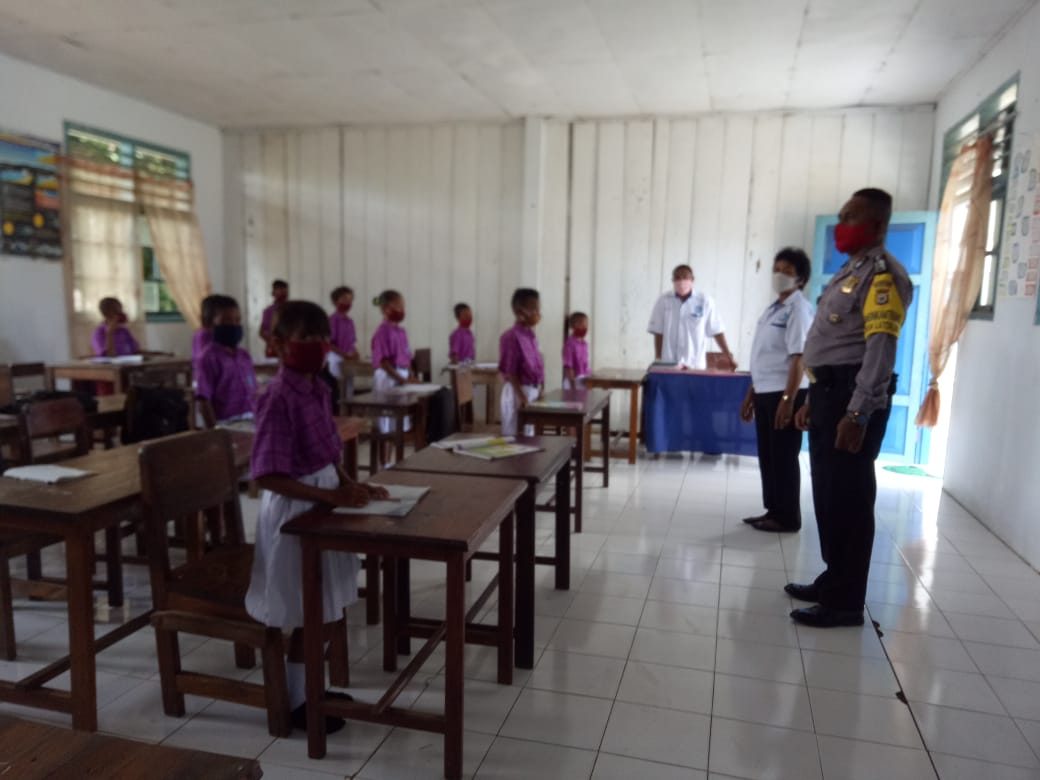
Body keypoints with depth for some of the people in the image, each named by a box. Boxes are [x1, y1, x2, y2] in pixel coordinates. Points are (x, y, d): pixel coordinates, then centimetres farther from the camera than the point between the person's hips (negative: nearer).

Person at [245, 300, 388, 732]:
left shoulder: (318, 389, 5)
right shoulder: (279, 397, -21)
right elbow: (268, 475, -23)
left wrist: (351, 485, -2)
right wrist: (331, 496, -24)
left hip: (322, 499, 8)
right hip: (294, 508, -8)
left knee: (324, 608, 17)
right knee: (305, 613, 4)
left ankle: (312, 687, 35)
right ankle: (297, 701, 23)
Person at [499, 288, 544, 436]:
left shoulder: (531, 336, 9)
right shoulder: (511, 337, -17)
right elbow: (509, 372, -19)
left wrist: (539, 390, 13)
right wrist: (521, 396, -22)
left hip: (533, 392, 9)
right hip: (517, 393, -9)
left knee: (529, 435, 16)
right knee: (514, 435, 1)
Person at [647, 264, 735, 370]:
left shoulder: (705, 301, -3)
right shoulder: (664, 301, 0)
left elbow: (716, 331, 2)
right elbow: (658, 332, 5)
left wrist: (727, 355, -1)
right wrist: (657, 360, 3)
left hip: (695, 365, -1)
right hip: (668, 364, 1)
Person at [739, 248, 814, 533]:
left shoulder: (799, 309, -11)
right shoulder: (774, 308, 16)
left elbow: (799, 358, -18)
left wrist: (788, 399, -23)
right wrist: (751, 394, 19)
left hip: (785, 393, -9)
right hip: (765, 393, 9)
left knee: (784, 457, -1)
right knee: (767, 455, 13)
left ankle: (788, 517, 9)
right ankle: (773, 511, 23)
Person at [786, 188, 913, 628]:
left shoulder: (883, 275, -12)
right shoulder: (849, 272, 20)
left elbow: (880, 349, -21)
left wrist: (858, 414, -26)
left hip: (852, 397, -10)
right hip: (829, 393, 10)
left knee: (848, 498, -3)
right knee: (827, 495, 16)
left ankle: (846, 602, 8)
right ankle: (833, 581, 29)